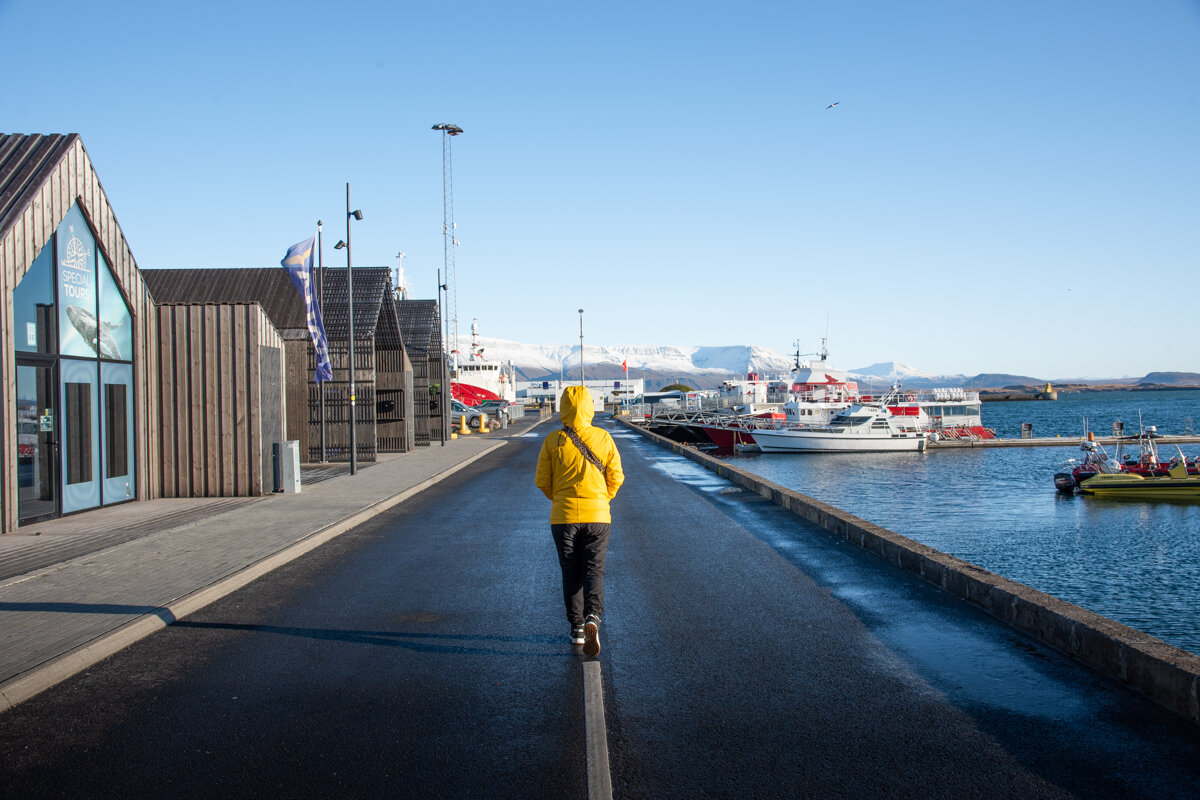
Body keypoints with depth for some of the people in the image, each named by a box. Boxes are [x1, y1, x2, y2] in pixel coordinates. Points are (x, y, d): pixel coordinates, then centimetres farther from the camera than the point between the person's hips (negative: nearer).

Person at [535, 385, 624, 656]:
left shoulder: (553, 441, -6)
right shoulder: (603, 438, -3)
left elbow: (542, 481, -1)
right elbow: (616, 477, 0)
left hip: (563, 515, 0)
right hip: (597, 515, 0)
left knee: (571, 573, 12)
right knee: (594, 570, 5)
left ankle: (577, 628, 15)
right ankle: (592, 618, -19)